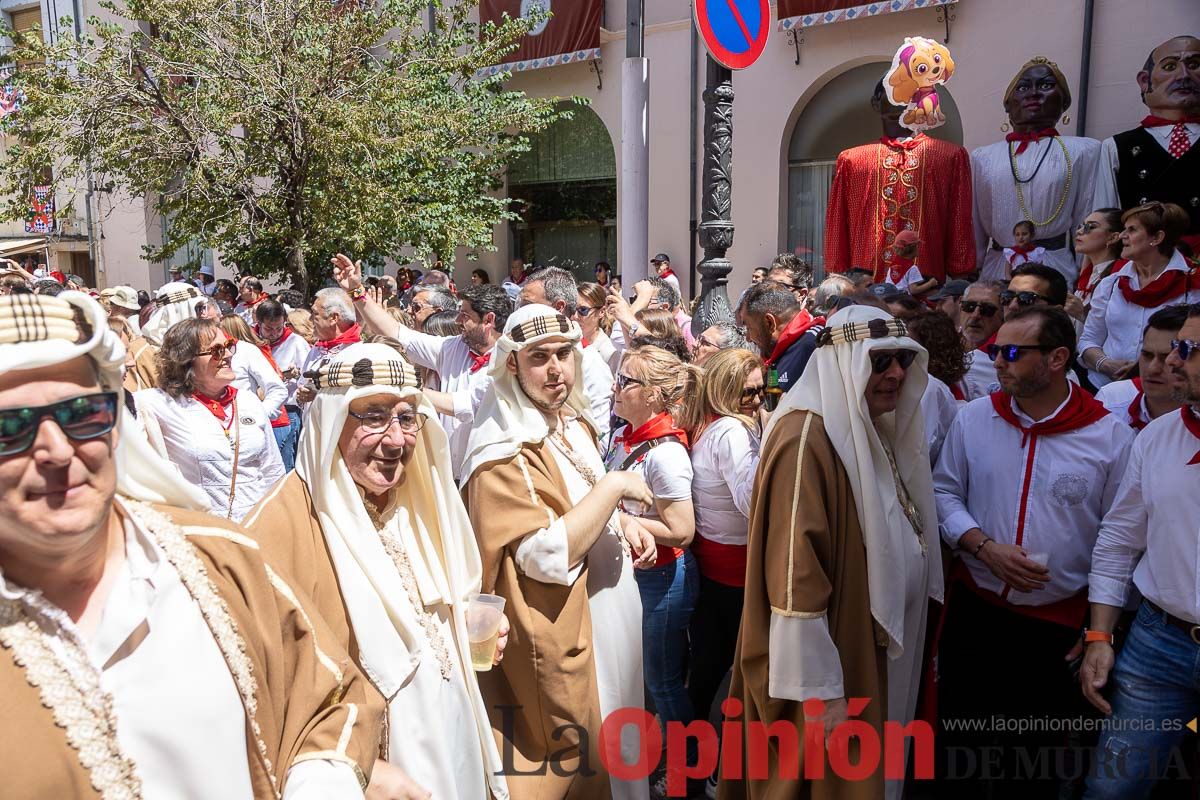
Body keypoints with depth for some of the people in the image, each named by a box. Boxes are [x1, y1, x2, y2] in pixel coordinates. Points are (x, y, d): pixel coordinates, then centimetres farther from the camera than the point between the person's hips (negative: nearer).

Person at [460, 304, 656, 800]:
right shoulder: (504, 453, -24)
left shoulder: (573, 421, 3)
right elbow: (551, 556, -31)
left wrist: (624, 524, -1)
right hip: (563, 635, -8)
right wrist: (614, 486, -24)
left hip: (607, 607, 8)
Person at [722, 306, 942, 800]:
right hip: (824, 665, -9)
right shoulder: (807, 438, -24)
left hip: (874, 648, 9)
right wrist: (819, 689, -24)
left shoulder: (876, 431, 6)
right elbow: (794, 575, -26)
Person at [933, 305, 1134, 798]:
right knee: (961, 741, 18)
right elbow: (944, 492, 1)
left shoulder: (1111, 437, -9)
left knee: (1034, 758, 17)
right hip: (974, 609, 2)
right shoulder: (974, 418, -5)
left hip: (1059, 624, -1)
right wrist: (986, 547, -15)